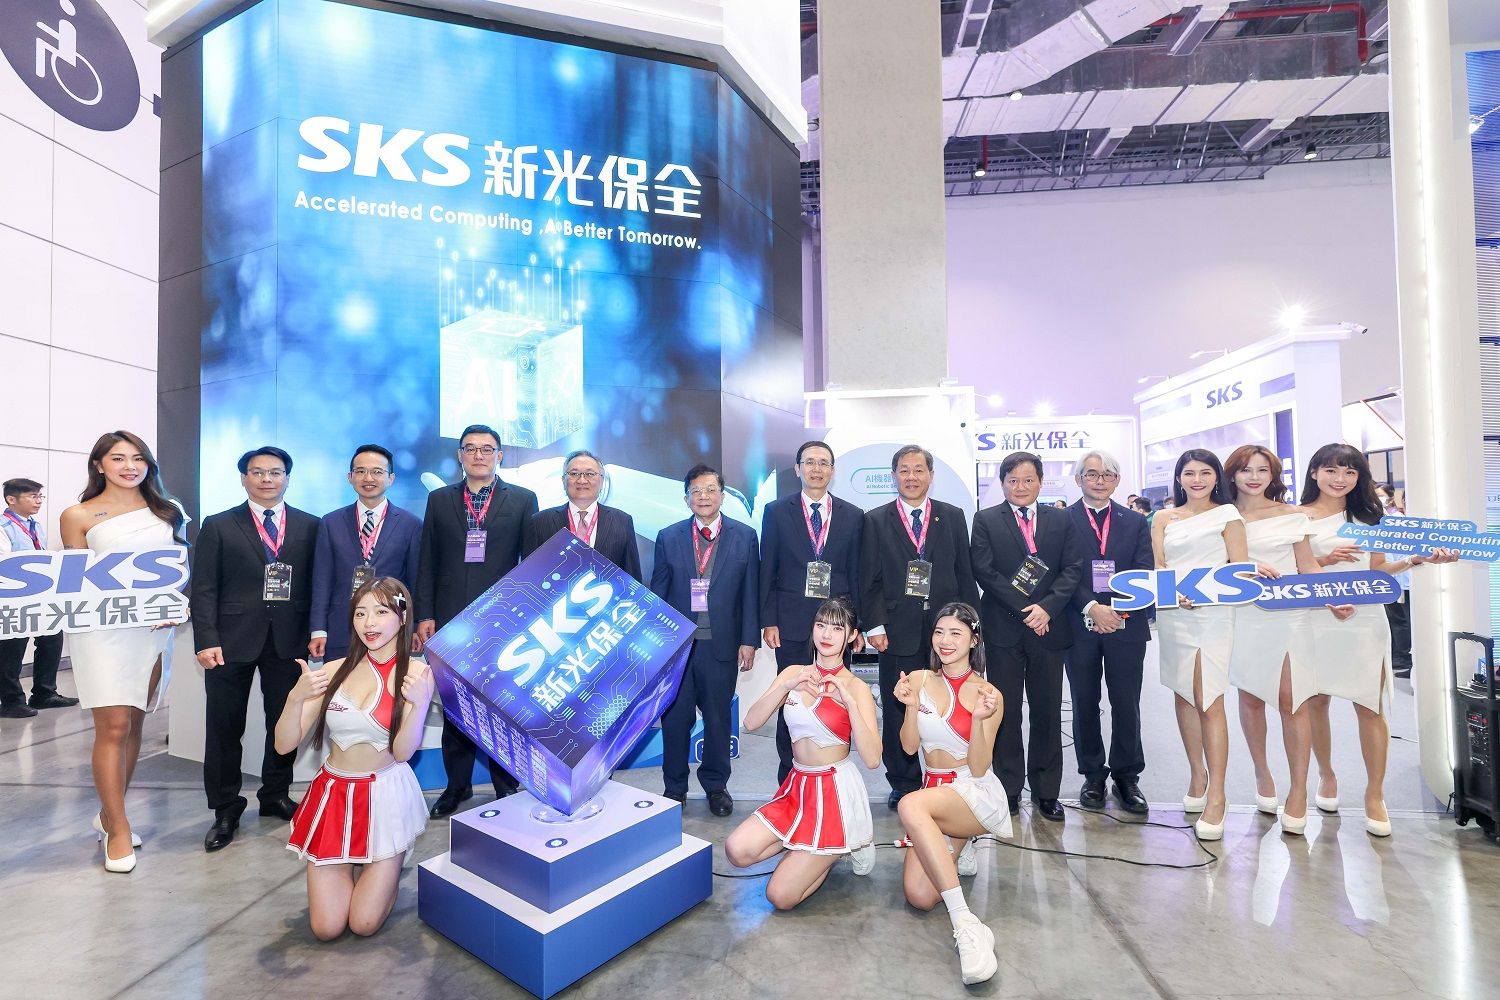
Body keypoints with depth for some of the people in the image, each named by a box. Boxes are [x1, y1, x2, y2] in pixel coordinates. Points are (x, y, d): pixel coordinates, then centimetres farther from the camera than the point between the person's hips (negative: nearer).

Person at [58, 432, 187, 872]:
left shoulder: (168, 510, 10)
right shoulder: (78, 516, 2)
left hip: (155, 628, 3)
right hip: (102, 628, -3)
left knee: (134, 724, 10)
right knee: (113, 726, -5)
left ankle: (109, 814, 26)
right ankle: (119, 828, 7)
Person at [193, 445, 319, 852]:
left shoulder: (310, 526, 5)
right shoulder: (218, 526, 4)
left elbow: (317, 583, 4)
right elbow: (204, 588, -1)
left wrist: (316, 630, -4)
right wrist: (206, 640, -9)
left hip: (290, 640, 1)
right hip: (232, 641, -1)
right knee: (224, 727, 7)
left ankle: (276, 795, 29)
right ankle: (226, 810, 22)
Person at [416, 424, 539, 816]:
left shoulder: (523, 500, 2)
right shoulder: (439, 500, 9)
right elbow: (427, 564, 8)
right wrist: (425, 615, 1)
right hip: (452, 620, 2)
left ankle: (506, 785, 24)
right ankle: (457, 784, 28)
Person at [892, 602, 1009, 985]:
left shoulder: (989, 695, -7)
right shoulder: (919, 680, 2)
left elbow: (979, 768, -10)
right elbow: (909, 746, 3)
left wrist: (979, 719, -26)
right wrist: (911, 706, -15)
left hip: (977, 794, -4)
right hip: (933, 791, 5)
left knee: (911, 805, -37)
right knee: (920, 896, -15)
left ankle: (965, 925, -31)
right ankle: (956, 850, 20)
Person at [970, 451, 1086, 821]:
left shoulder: (1061, 519, 10)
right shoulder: (986, 520, 3)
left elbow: (1073, 568, 1)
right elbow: (984, 571, -6)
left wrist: (1047, 607, -13)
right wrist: (1024, 610, -12)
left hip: (1049, 628, 2)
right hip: (1003, 629, -2)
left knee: (1048, 712, 9)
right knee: (1005, 712, 6)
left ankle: (1046, 791, 22)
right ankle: (1009, 789, 18)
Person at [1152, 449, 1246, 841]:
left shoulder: (1226, 514, 5)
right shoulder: (1164, 518, 13)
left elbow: (1240, 567, 0)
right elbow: (1158, 566, 8)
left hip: (1213, 614, -4)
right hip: (1172, 614, 4)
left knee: (1210, 702, -8)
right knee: (1183, 696, 10)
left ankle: (1216, 797, -2)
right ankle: (1197, 774, 24)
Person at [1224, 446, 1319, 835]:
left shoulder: (1292, 515, 7)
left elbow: (1308, 566, 5)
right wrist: (1248, 569, -16)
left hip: (1289, 614, -1)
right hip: (1244, 616, 1)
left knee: (1292, 701, -4)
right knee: (1250, 698, 7)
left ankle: (1298, 791, 6)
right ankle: (1262, 774, 24)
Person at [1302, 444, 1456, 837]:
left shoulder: (1368, 516, 13)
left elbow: (1377, 568, 13)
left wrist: (1418, 559, -1)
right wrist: (1324, 561, -17)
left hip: (1365, 619, 2)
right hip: (1316, 620, -2)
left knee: (1370, 707, -1)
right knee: (1316, 700, 6)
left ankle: (1374, 793, 10)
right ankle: (1327, 775, 25)